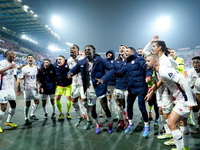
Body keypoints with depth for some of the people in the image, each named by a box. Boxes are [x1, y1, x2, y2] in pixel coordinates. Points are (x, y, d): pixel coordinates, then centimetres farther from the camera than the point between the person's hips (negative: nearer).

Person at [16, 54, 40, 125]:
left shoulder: (36, 67, 3)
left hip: (35, 88, 6)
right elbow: (18, 79, -12)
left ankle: (32, 115, 31)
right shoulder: (24, 69, -13)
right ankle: (26, 119, 13)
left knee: (37, 102, 11)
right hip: (27, 88, -5)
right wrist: (18, 89, -16)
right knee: (27, 104, -2)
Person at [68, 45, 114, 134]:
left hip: (100, 89, -4)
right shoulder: (81, 63, 3)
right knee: (92, 110, 13)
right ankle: (97, 124, 40)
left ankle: (110, 124, 31)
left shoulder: (100, 60, -10)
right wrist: (70, 73, -17)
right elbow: (73, 70, 9)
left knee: (105, 108, 3)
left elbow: (111, 69, -14)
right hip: (89, 91, 4)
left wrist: (103, 79, -27)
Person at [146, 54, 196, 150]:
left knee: (171, 124, -10)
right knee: (182, 122, 23)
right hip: (180, 99, 11)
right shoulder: (160, 71, 7)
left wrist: (190, 101, -26)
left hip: (184, 100, -11)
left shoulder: (163, 70, -23)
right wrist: (175, 95, 17)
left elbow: (183, 81, -28)